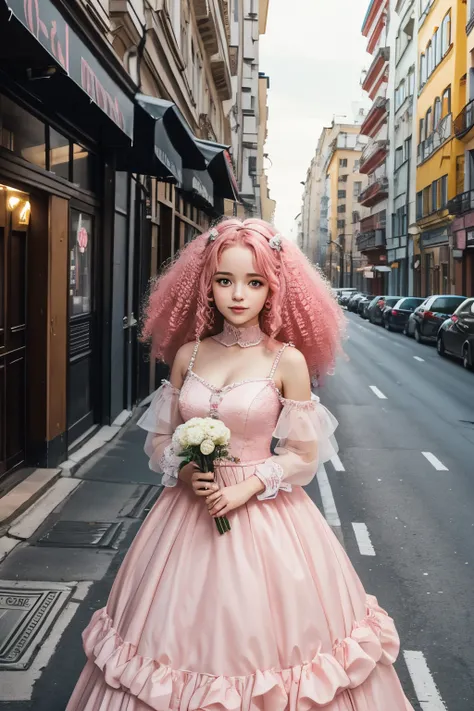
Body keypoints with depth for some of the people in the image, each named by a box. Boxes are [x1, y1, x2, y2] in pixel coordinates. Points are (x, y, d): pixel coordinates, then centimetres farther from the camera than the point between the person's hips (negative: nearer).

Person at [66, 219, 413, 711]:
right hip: (189, 508, 3)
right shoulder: (187, 354, 1)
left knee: (258, 633, 7)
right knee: (187, 628, 13)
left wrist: (248, 487, -15)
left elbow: (303, 454, -4)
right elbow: (161, 436, 8)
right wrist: (184, 472, -10)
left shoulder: (287, 360, -8)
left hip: (264, 512, -3)